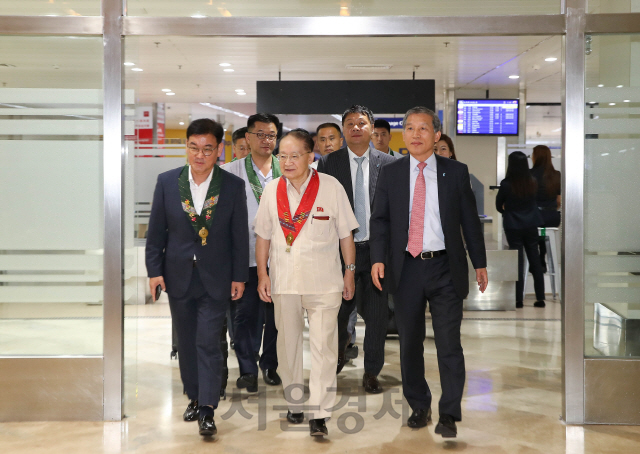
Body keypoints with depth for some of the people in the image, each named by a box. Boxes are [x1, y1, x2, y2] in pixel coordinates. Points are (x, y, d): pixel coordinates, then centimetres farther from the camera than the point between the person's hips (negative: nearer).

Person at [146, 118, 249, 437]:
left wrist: (239, 277, -1)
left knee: (208, 344, -5)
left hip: (215, 279, -2)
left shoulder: (233, 186, -6)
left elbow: (240, 235, -1)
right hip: (178, 276, 3)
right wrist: (154, 270, -1)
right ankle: (194, 398, 28)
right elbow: (156, 231, 3)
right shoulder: (167, 182, -2)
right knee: (186, 343, 13)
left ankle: (207, 410, 0)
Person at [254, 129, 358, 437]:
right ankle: (294, 402, 30)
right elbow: (263, 236, 9)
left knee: (323, 347, -4)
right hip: (283, 281, 3)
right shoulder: (272, 190, 3)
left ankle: (319, 413, 3)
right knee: (288, 344, 14)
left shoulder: (331, 187, -5)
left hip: (323, 281, -3)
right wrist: (262, 274, 5)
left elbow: (345, 234, 1)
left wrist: (350, 272, 2)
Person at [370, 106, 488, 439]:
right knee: (410, 343, 10)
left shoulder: (456, 172, 4)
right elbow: (379, 219, 4)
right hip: (406, 268, 2)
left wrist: (479, 263, 7)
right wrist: (378, 258, -9)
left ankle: (449, 415, 10)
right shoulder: (390, 174, 6)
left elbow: (470, 220, 7)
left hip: (445, 268, -1)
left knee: (449, 343, -1)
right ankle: (418, 407, 26)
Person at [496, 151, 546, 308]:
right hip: (531, 224, 3)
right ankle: (540, 298, 13)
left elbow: (498, 206, 0)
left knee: (518, 261, 1)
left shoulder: (506, 184, -14)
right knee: (535, 260, 10)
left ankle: (518, 299, 2)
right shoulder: (533, 183, -2)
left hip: (513, 226, -3)